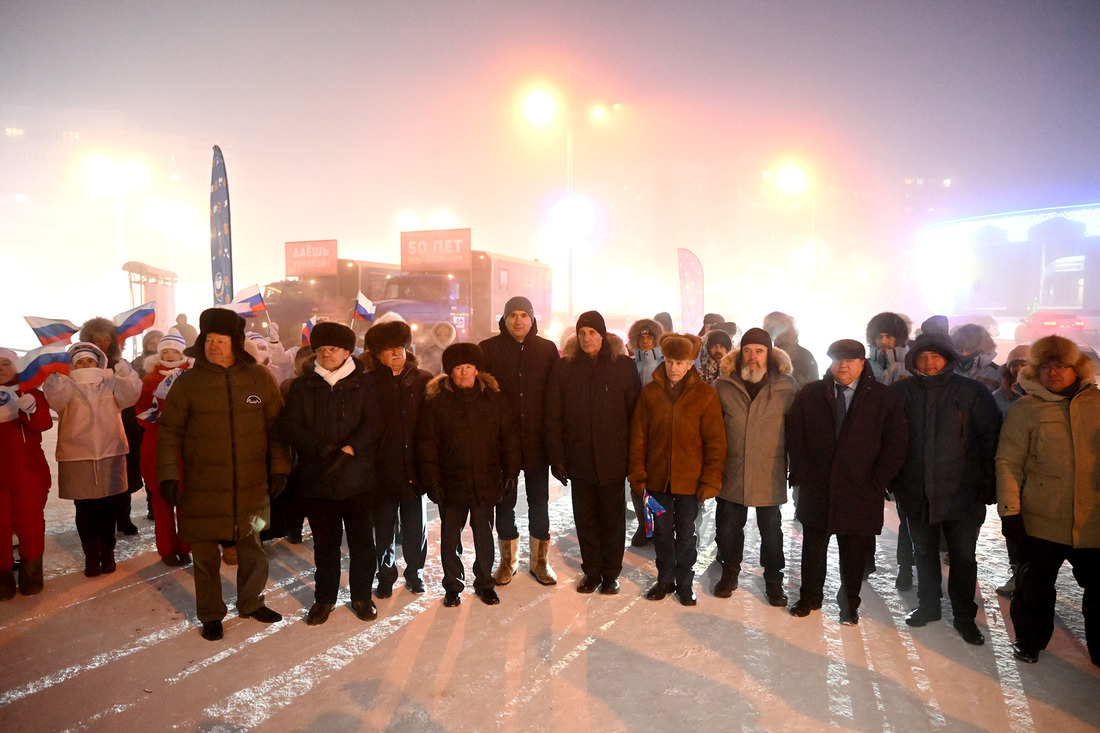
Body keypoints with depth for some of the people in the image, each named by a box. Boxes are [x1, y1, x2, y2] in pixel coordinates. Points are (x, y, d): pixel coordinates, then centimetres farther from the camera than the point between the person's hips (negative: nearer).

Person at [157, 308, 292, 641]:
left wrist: (279, 468, 2)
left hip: (251, 485, 1)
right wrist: (168, 476, -6)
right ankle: (210, 614, 30)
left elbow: (276, 426, 5)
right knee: (205, 553, 10)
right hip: (203, 486, -1)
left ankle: (250, 602, 38)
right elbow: (170, 432, 0)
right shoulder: (188, 382, -5)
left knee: (251, 546, 16)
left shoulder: (260, 378, -2)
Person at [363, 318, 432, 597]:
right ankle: (386, 575, 30)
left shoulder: (423, 380, 3)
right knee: (384, 529, 11)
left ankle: (415, 573, 32)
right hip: (383, 469, -1)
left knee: (416, 527, 12)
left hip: (414, 468, 1)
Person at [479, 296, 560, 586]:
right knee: (504, 501, 10)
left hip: (537, 439, 1)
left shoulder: (547, 349, 3)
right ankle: (508, 560, 26)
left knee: (539, 501, 10)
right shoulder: (488, 349, 0)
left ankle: (539, 560, 25)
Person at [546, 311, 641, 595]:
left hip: (612, 458, -1)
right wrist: (557, 459, -5)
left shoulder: (624, 366, 0)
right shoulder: (564, 367, 3)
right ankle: (591, 572, 27)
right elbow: (553, 417, 1)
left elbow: (635, 413, 1)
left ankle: (611, 573, 25)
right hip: (579, 459, 1)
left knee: (612, 518, 9)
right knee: (585, 519, 11)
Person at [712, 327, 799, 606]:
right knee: (729, 526, 14)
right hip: (731, 473, 1)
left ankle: (773, 580, 31)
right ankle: (730, 572, 36)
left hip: (769, 475, -1)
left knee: (771, 530, 12)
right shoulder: (723, 384, -1)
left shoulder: (787, 386, -4)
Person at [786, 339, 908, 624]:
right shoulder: (810, 394, 3)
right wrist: (804, 475, -6)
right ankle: (809, 598, 31)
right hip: (816, 490, 1)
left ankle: (849, 604, 30)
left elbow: (895, 444, -2)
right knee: (813, 547, 13)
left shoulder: (884, 398, 0)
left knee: (854, 552, 10)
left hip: (860, 492, -1)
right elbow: (795, 437, 2)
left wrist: (875, 483, -8)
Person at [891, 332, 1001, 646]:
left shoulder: (971, 392, -5)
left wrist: (989, 483, -5)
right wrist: (888, 479, 2)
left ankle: (964, 616, 24)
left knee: (963, 556, 7)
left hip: (961, 491, -2)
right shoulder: (901, 392, 0)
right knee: (924, 552, 16)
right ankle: (928, 606, 34)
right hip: (916, 490, 2)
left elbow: (990, 437, -3)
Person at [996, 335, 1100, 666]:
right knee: (1034, 587, 12)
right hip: (1041, 521, -1)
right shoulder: (1024, 409, -1)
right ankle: (1030, 642, 33)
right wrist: (1009, 511, -9)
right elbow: (1008, 462, -4)